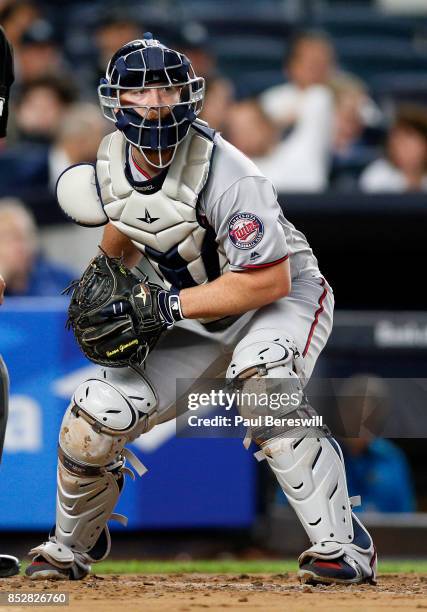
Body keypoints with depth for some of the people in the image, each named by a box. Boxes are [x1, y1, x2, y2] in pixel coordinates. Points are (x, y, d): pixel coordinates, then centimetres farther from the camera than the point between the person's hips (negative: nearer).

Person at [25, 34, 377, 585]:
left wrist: (167, 305, -31)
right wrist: (105, 273, -3)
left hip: (286, 298, -6)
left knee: (260, 378, -39)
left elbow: (270, 281, -30)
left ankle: (342, 545, -34)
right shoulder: (113, 159, -7)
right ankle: (70, 547, 23)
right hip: (201, 318, 6)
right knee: (100, 412, -7)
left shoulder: (227, 176, -30)